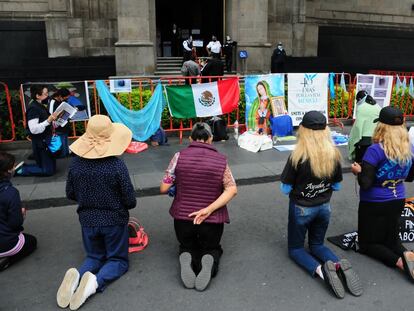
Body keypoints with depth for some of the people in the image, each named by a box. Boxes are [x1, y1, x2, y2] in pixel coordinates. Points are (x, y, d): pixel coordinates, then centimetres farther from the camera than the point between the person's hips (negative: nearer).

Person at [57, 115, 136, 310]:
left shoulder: (76, 163, -11)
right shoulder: (116, 165, -22)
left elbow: (70, 194, 2)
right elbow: (130, 201, -16)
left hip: (87, 219, 4)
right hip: (114, 220, -3)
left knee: (94, 256, 25)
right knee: (118, 259, 15)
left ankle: (76, 276, -7)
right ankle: (96, 281, -14)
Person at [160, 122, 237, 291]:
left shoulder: (179, 156, -6)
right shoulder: (221, 160, -3)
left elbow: (164, 188, -5)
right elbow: (232, 189, -13)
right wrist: (208, 209, -16)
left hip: (182, 218, 1)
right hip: (212, 220, 0)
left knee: (187, 246, 29)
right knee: (211, 248, 27)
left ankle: (187, 258, -8)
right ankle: (209, 260, -10)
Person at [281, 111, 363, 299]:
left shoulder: (297, 156, -24)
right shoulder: (334, 155, -10)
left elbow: (285, 189, -15)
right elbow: (336, 186, 2)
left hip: (301, 209, -4)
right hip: (324, 208, 4)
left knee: (295, 248, 15)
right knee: (317, 245, 25)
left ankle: (320, 270, -14)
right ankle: (340, 265, -6)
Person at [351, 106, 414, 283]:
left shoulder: (375, 150, -23)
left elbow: (365, 184, -23)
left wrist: (358, 171, -5)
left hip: (374, 204, -6)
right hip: (398, 201, 6)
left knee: (367, 243, 11)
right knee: (391, 239, 23)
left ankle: (399, 261, -14)